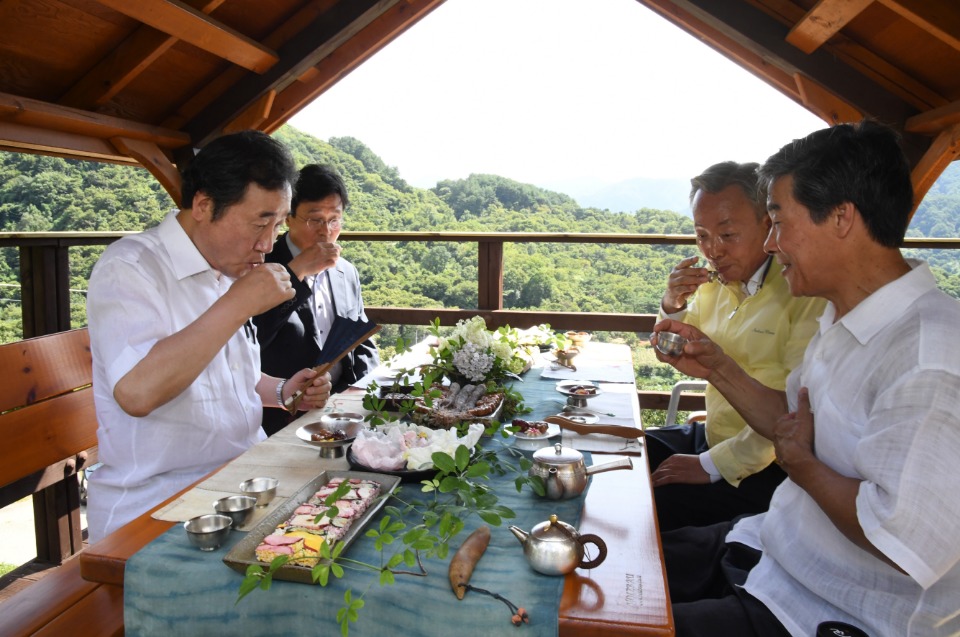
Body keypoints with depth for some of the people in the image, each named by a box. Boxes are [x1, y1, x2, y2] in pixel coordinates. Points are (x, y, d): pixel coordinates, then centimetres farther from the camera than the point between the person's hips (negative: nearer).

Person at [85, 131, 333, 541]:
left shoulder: (228, 271, 12)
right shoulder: (130, 269, -14)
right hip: (153, 511, -7)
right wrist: (238, 304, -26)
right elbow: (137, 390, -31)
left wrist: (283, 392, 4)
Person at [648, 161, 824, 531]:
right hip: (711, 436, 8)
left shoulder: (805, 291, -19)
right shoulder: (717, 282, 4)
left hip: (765, 468, -7)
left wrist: (712, 465, -20)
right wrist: (672, 306, -5)